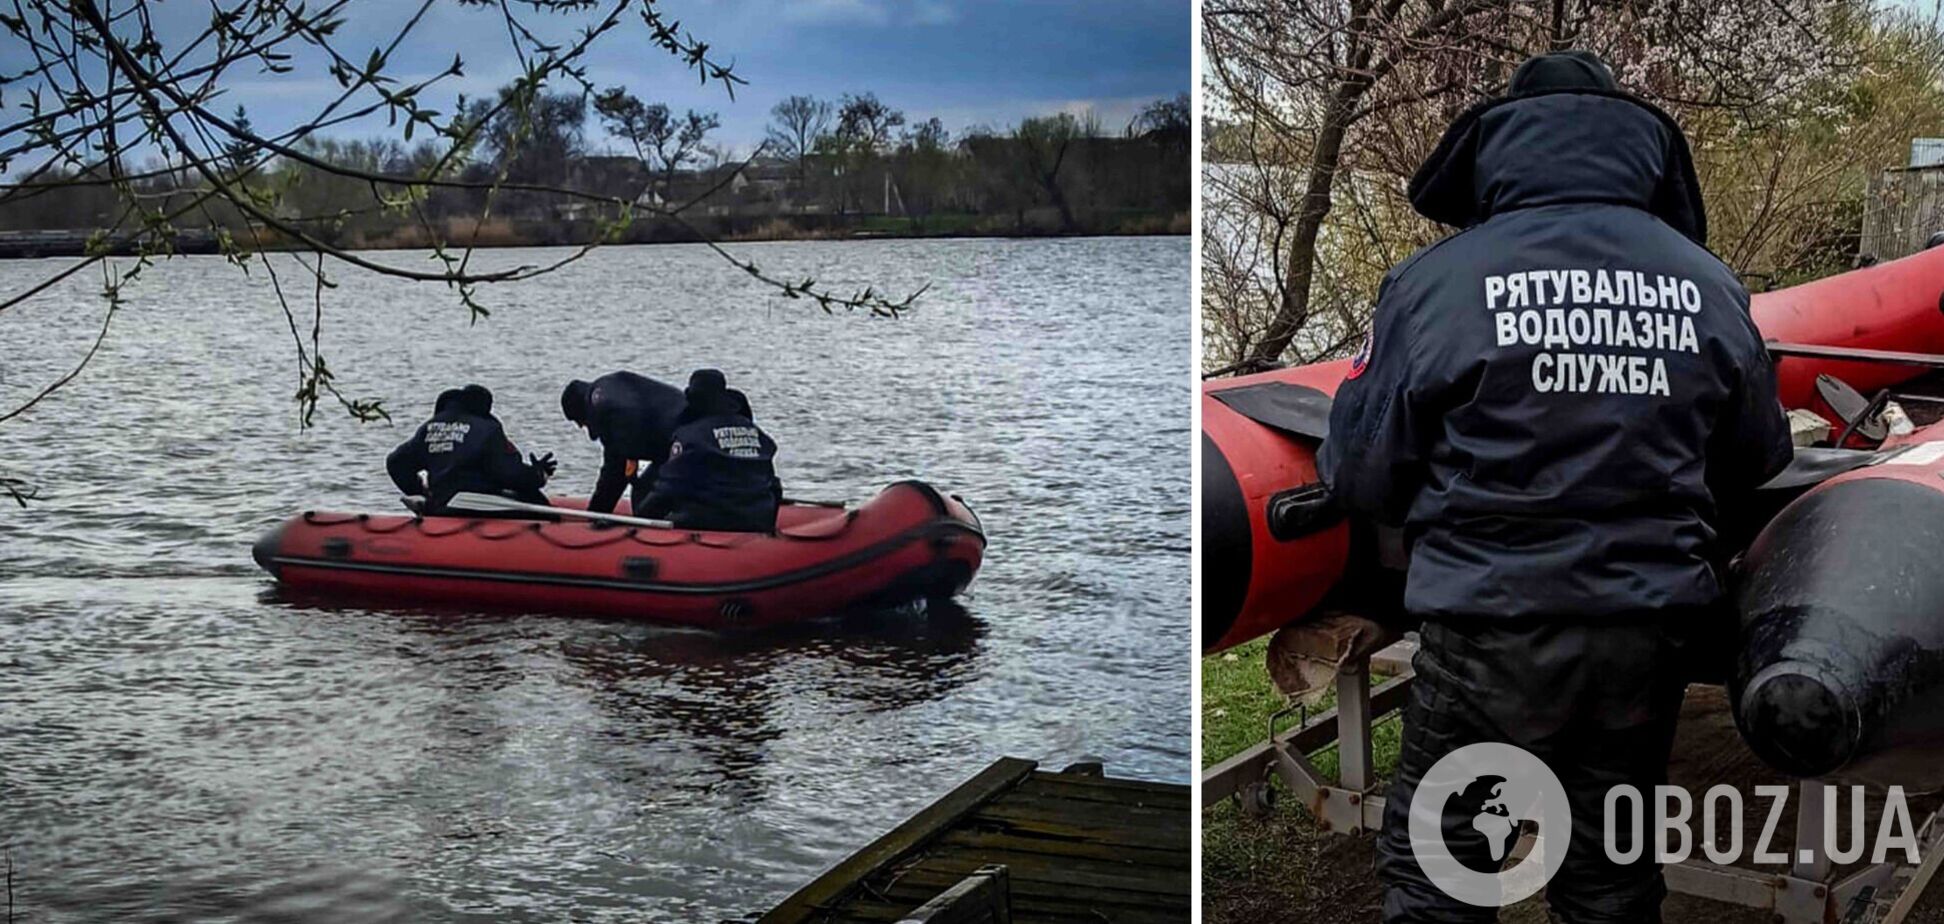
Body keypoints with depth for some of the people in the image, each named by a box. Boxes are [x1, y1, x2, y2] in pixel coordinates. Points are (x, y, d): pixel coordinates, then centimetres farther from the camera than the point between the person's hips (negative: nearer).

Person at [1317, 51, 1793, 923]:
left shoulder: (1436, 281, -9)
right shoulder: (1708, 286, 1)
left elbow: (1361, 474, -5)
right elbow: (1758, 458, 12)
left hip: (1487, 634, -3)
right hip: (1646, 635, 4)